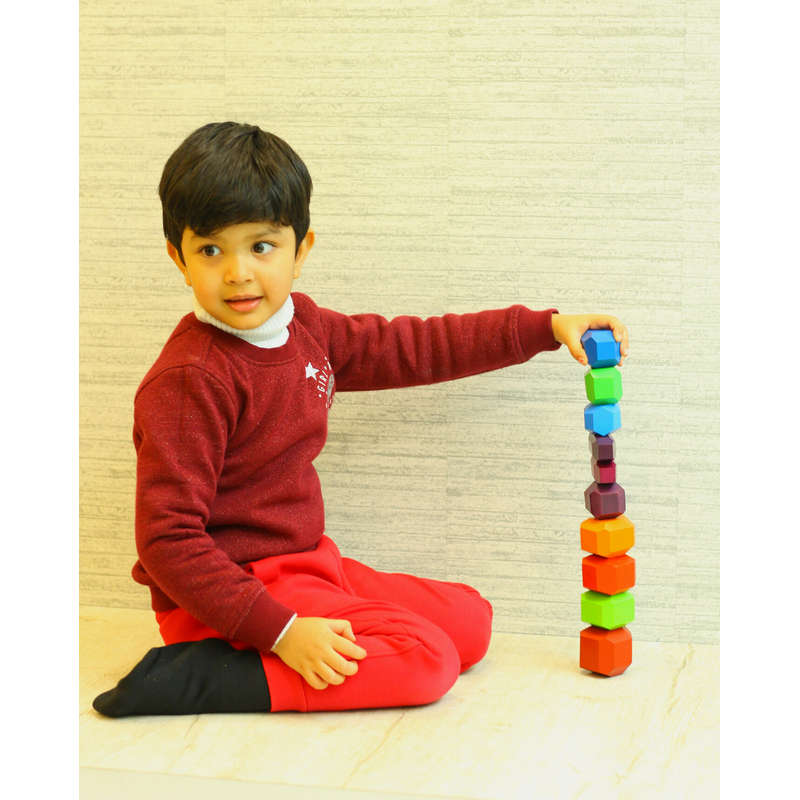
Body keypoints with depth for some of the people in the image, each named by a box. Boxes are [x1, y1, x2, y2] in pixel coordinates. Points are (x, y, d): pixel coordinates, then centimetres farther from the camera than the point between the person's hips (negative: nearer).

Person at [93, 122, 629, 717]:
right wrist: (280, 630, -28)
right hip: (232, 594, -9)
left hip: (307, 565, 9)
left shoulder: (301, 327, 4)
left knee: (471, 622, 10)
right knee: (424, 663, -18)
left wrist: (546, 327, 15)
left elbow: (413, 347, 17)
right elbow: (167, 539, -24)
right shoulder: (189, 382, -21)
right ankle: (196, 677, -17)